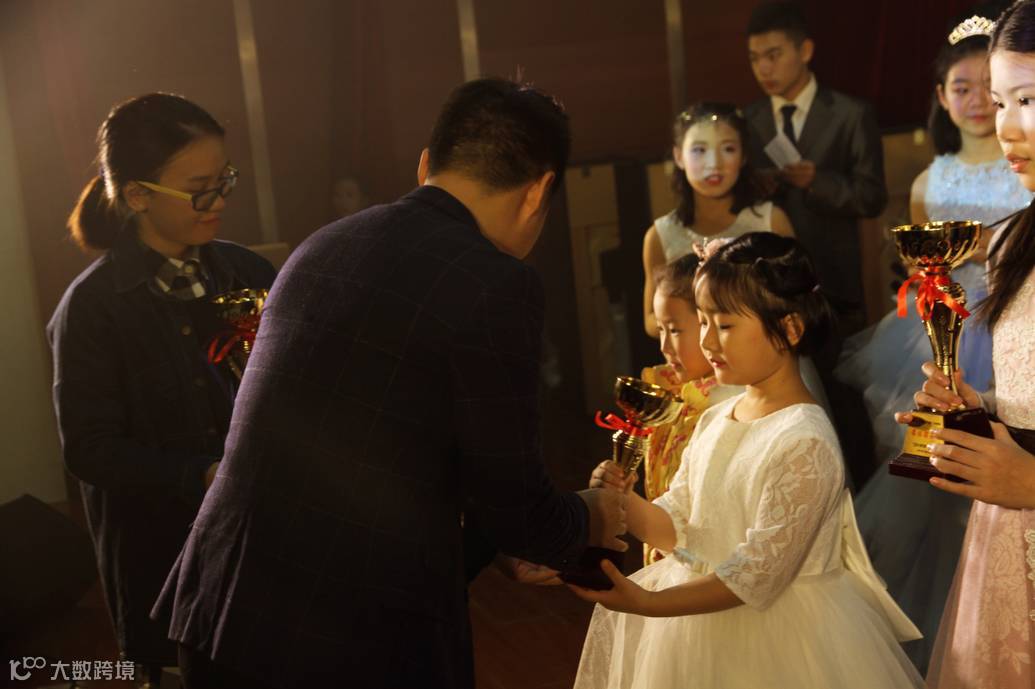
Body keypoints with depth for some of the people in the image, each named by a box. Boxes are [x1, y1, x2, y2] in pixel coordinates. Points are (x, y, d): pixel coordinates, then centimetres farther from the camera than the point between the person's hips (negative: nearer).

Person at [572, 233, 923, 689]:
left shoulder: (803, 442, -22)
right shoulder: (713, 422, 1)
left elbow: (757, 575, -24)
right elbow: (677, 528, 5)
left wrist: (647, 603, -29)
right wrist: (624, 501, -15)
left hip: (774, 638, -6)